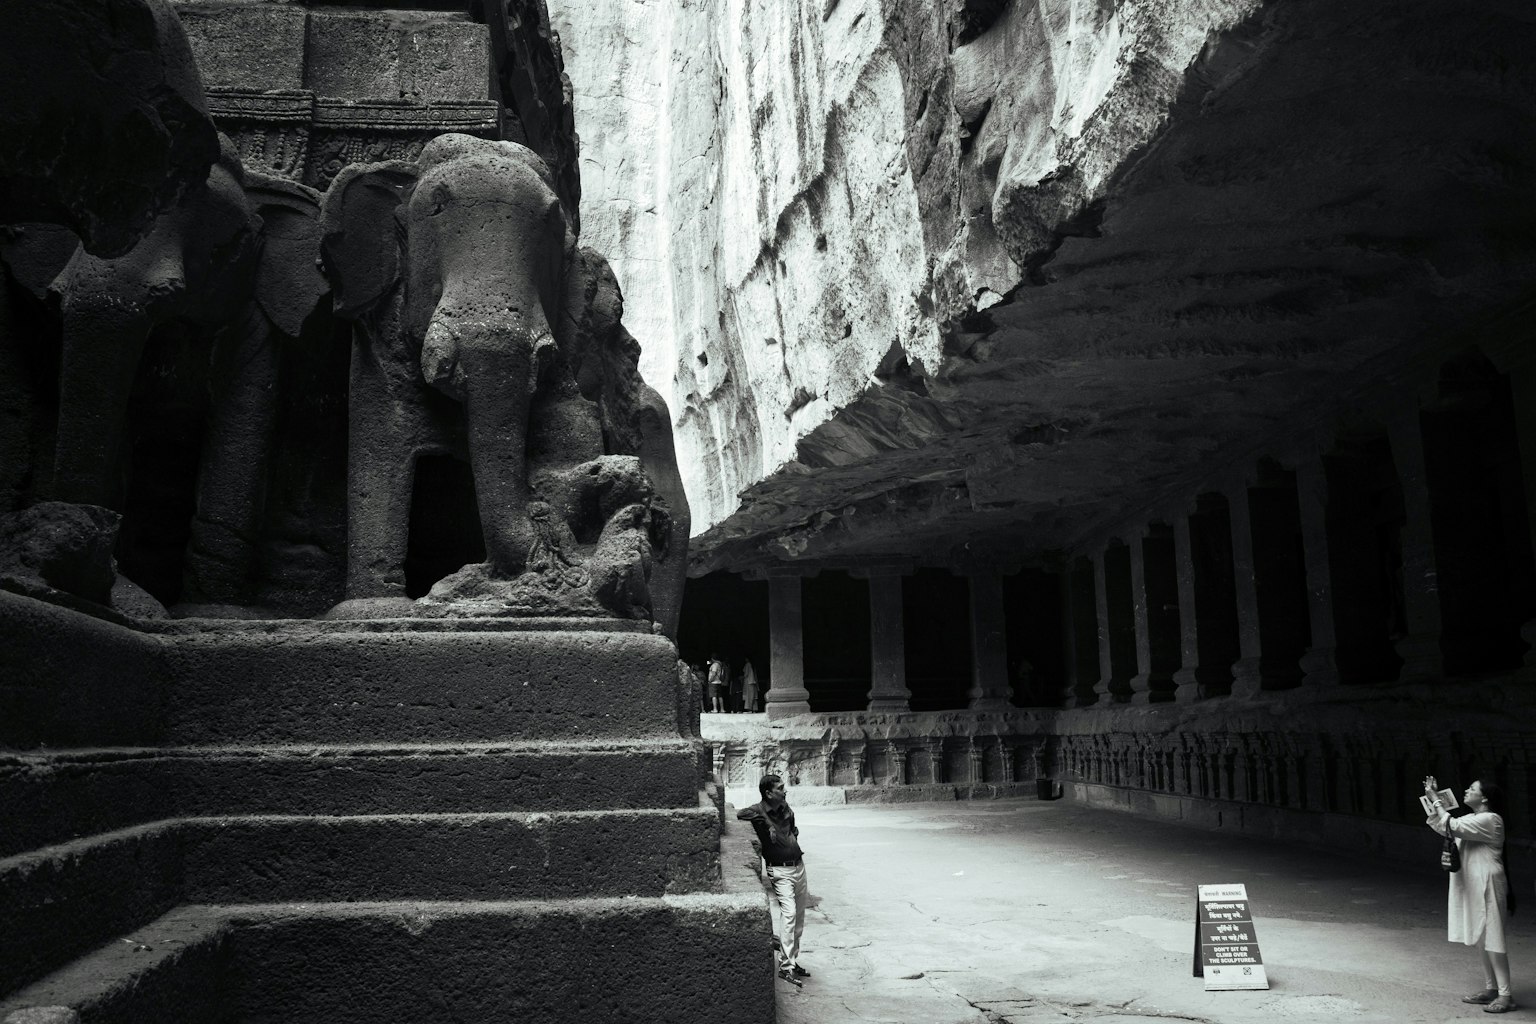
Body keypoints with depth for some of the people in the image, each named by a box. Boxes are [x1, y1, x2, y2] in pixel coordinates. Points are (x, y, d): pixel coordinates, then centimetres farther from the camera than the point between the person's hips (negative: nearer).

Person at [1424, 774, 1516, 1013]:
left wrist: (1435, 800, -18)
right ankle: (1490, 989, 21)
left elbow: (1453, 827, -26)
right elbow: (1442, 826, 15)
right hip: (1473, 886, 10)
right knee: (1484, 939, 14)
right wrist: (1433, 799, 5)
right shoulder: (1472, 820, 14)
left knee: (1492, 939, -8)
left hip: (1487, 886, -10)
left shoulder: (1490, 820, -16)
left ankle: (1505, 995, -5)